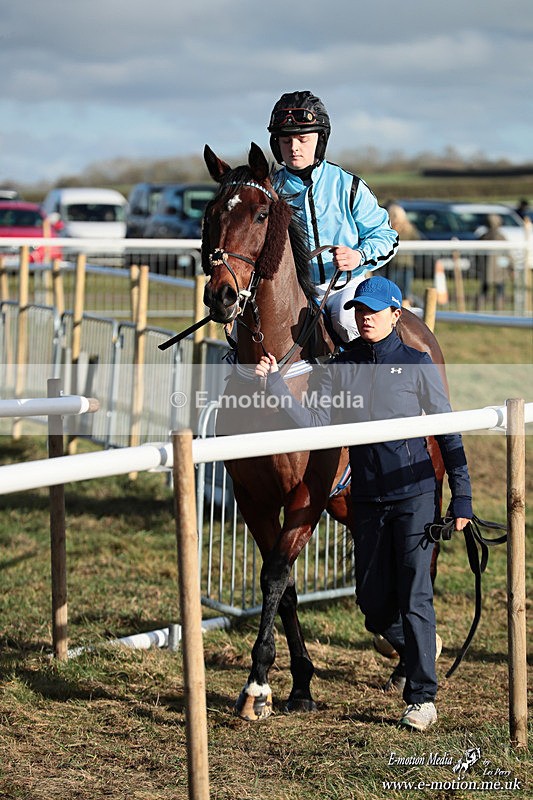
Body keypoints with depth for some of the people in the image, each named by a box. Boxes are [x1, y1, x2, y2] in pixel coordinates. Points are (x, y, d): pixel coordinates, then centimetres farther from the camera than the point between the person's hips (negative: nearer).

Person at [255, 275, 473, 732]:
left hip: (416, 494, -4)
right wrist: (274, 384, -13)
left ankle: (422, 698, 5)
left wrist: (462, 498, -3)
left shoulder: (417, 365, -3)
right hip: (367, 499, 4)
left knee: (414, 596, -5)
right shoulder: (342, 368, 6)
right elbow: (314, 421, -3)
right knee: (374, 604, 7)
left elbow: (448, 434, 0)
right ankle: (421, 651, 36)